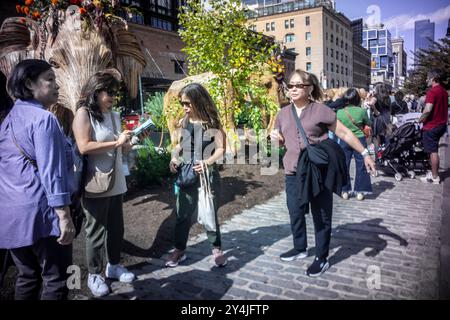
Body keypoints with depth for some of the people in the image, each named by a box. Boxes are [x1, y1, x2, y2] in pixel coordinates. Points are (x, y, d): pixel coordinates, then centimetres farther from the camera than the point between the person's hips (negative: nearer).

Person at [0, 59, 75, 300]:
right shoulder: (43, 118, -12)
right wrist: (64, 216, -19)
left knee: (27, 276, 18)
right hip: (40, 211, -9)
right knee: (56, 279, 2)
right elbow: (51, 172, -19)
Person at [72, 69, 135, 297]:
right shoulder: (83, 114, -9)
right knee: (96, 231, 5)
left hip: (116, 182, 7)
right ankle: (94, 275, 22)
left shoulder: (114, 116, 10)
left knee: (116, 227, 17)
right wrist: (116, 143, -18)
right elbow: (84, 147, -22)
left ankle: (114, 265, 34)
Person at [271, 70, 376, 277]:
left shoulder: (321, 111, -7)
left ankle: (322, 258, 22)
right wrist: (276, 138, -4)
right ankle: (300, 249, 37)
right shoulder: (283, 114, 8)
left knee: (321, 216, 6)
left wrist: (364, 153, -6)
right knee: (295, 214, 15)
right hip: (293, 173, 5)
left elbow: (344, 133, -4)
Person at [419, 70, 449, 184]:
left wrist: (420, 120, -11)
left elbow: (427, 110, -25)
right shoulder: (444, 91, 12)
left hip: (432, 126, -9)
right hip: (441, 124, 9)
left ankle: (434, 177, 3)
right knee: (434, 150, 18)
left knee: (433, 151, -3)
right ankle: (434, 172, 26)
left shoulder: (432, 91, -17)